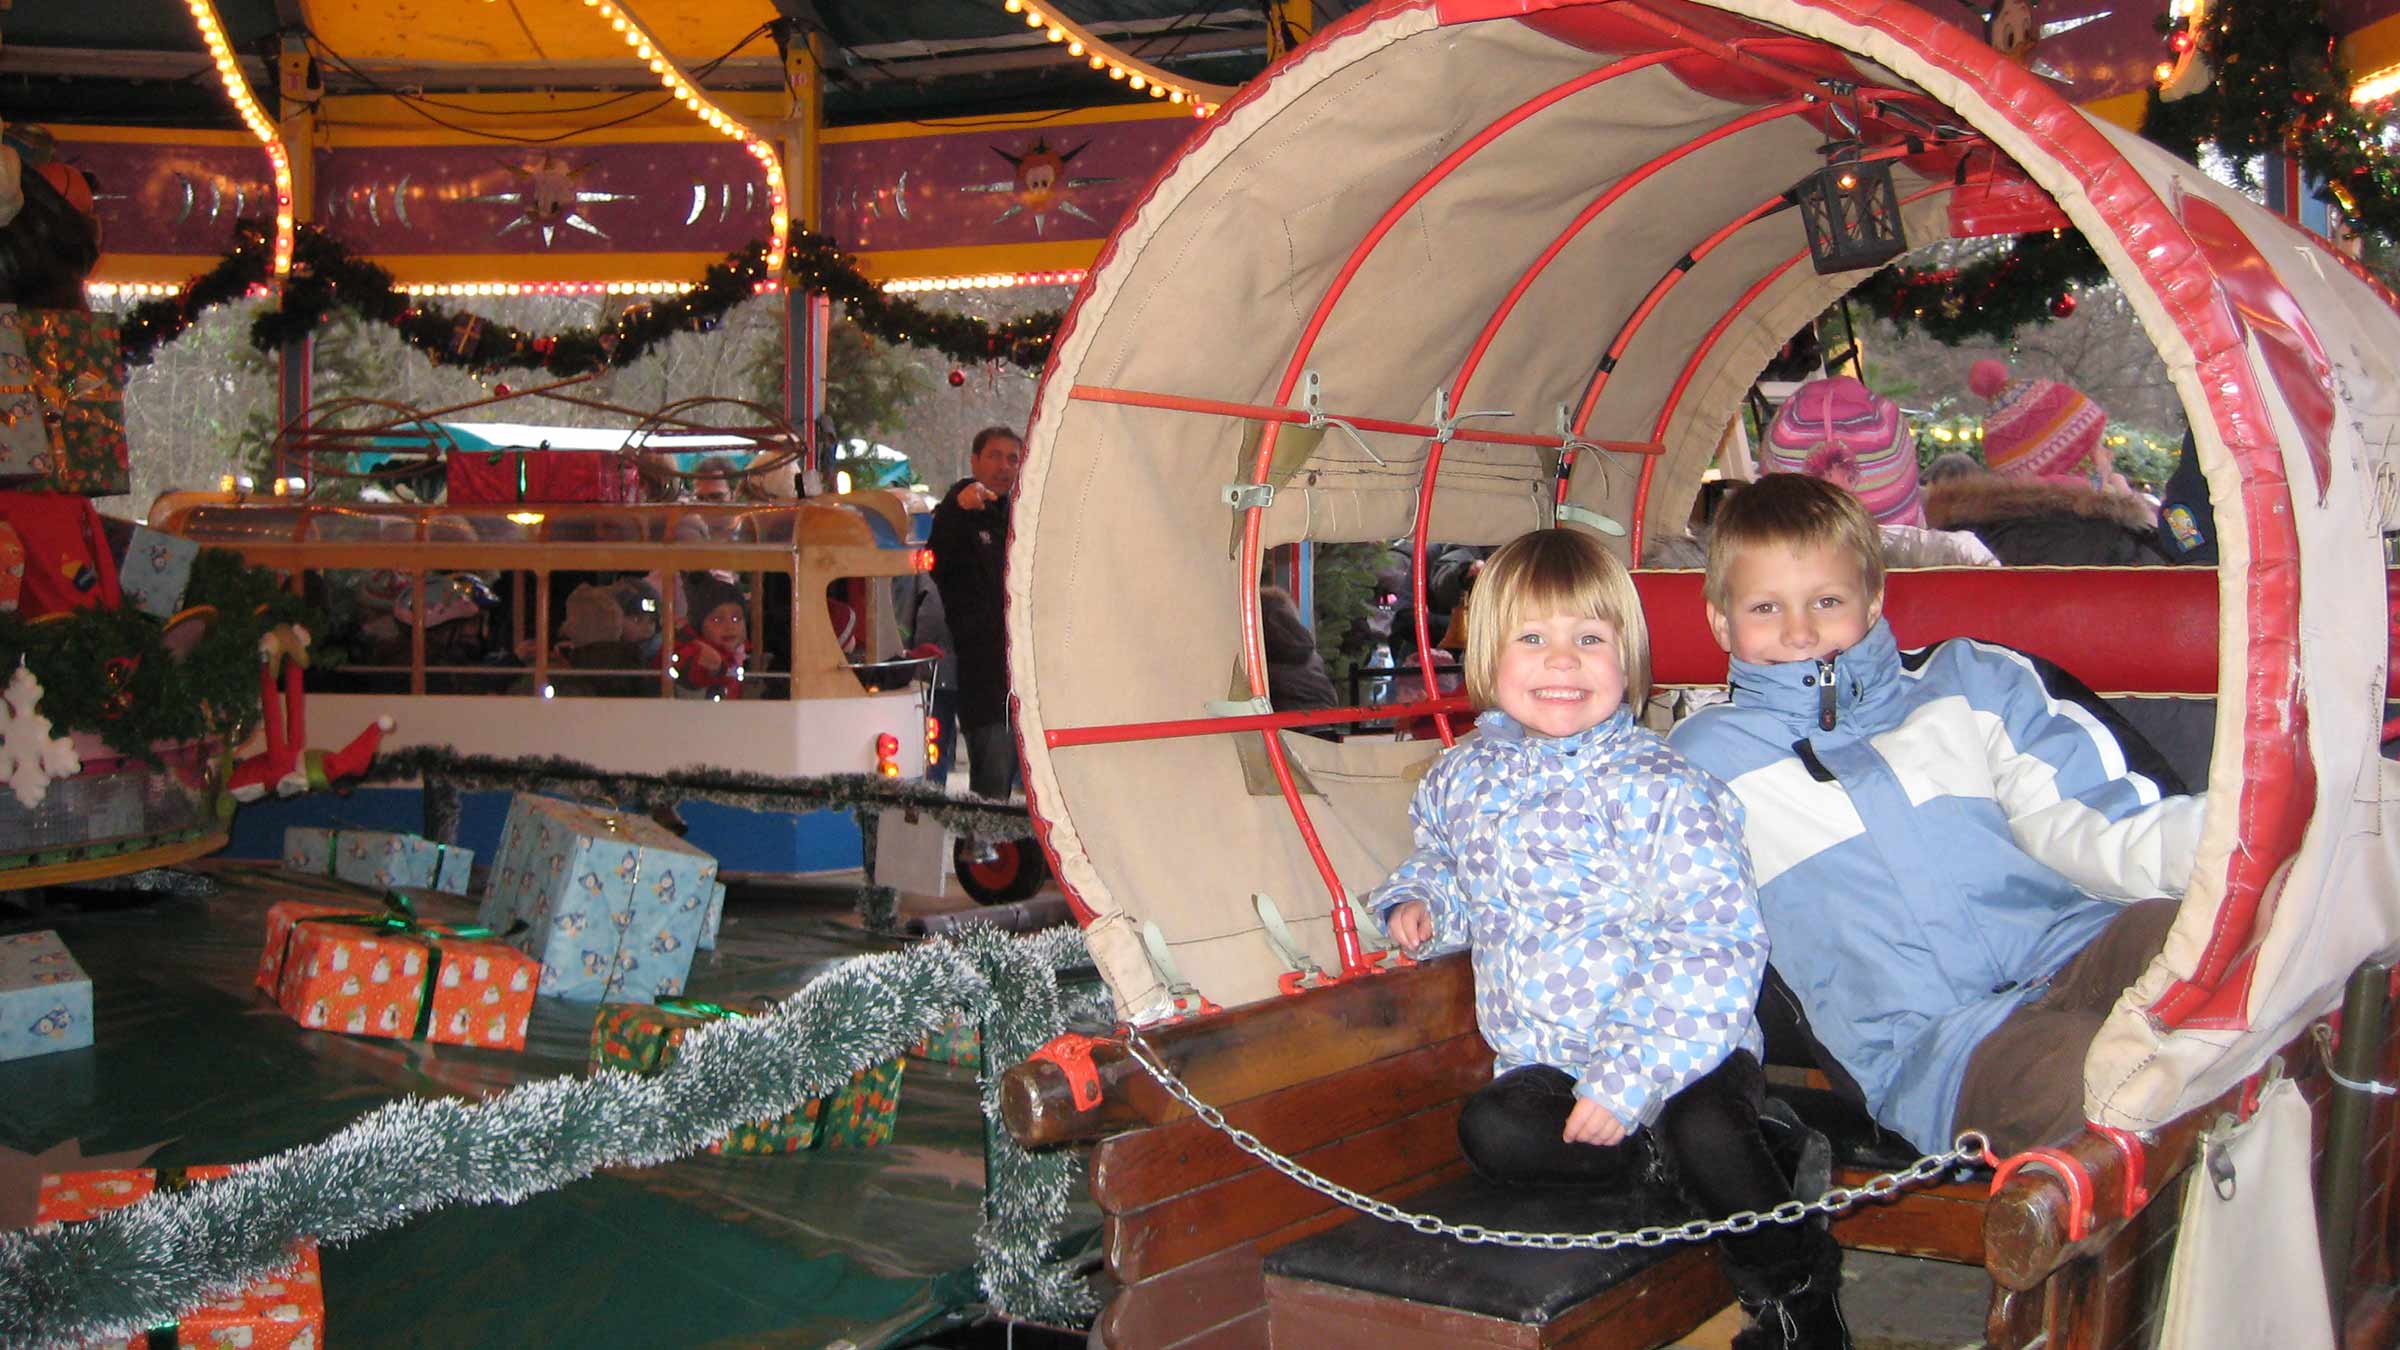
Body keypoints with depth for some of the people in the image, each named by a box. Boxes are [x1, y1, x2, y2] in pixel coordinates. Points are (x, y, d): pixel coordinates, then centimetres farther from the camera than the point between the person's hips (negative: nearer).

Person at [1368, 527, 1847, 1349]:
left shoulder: (1658, 790, -13)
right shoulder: (1464, 777, 6)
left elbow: (1712, 955, -18)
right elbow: (1444, 861, 29)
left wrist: (1629, 1079, -25)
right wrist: (1419, 901, 4)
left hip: (1677, 1050, -4)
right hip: (1544, 1058, 4)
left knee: (1707, 1130, -33)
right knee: (1491, 1130, -26)